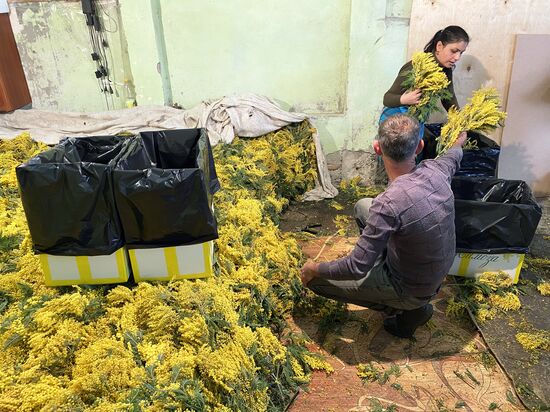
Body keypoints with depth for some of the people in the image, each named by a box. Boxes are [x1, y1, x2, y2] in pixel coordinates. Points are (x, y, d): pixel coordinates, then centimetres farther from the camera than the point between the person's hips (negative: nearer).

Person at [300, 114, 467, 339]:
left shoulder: (389, 204, -37)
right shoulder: (434, 170, -16)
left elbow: (356, 268, -30)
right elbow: (452, 159, 12)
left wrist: (315, 269, -12)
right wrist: (459, 142, 36)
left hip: (412, 289, -7)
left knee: (314, 278, -4)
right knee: (362, 206, 14)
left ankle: (406, 310, 5)